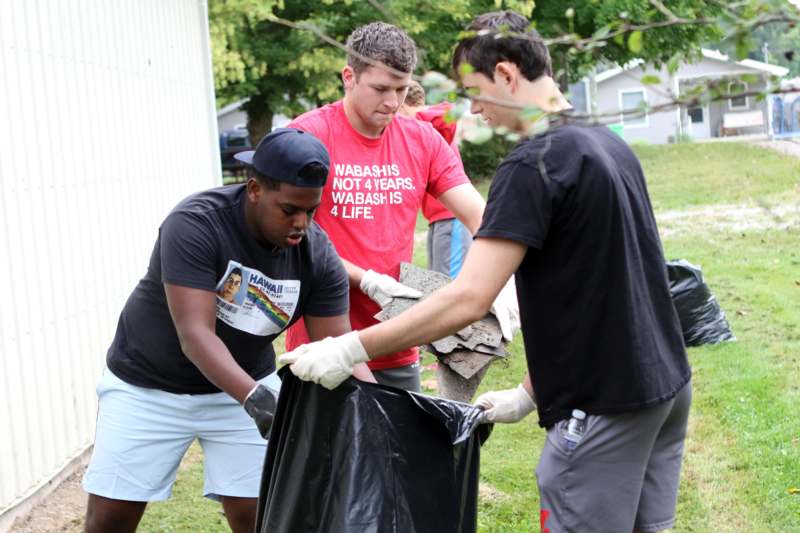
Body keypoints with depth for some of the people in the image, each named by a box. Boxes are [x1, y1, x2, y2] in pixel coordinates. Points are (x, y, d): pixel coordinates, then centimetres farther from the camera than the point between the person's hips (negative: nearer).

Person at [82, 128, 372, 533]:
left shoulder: (319, 256, -14)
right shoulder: (195, 224, -27)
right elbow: (195, 334, -33)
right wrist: (254, 398, -46)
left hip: (242, 383, 3)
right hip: (149, 385, -3)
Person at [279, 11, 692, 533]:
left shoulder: (534, 165, -17)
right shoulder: (610, 143, 10)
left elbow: (469, 299, -23)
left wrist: (348, 349, -18)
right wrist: (532, 392, 15)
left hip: (605, 403, -8)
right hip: (667, 384, 8)